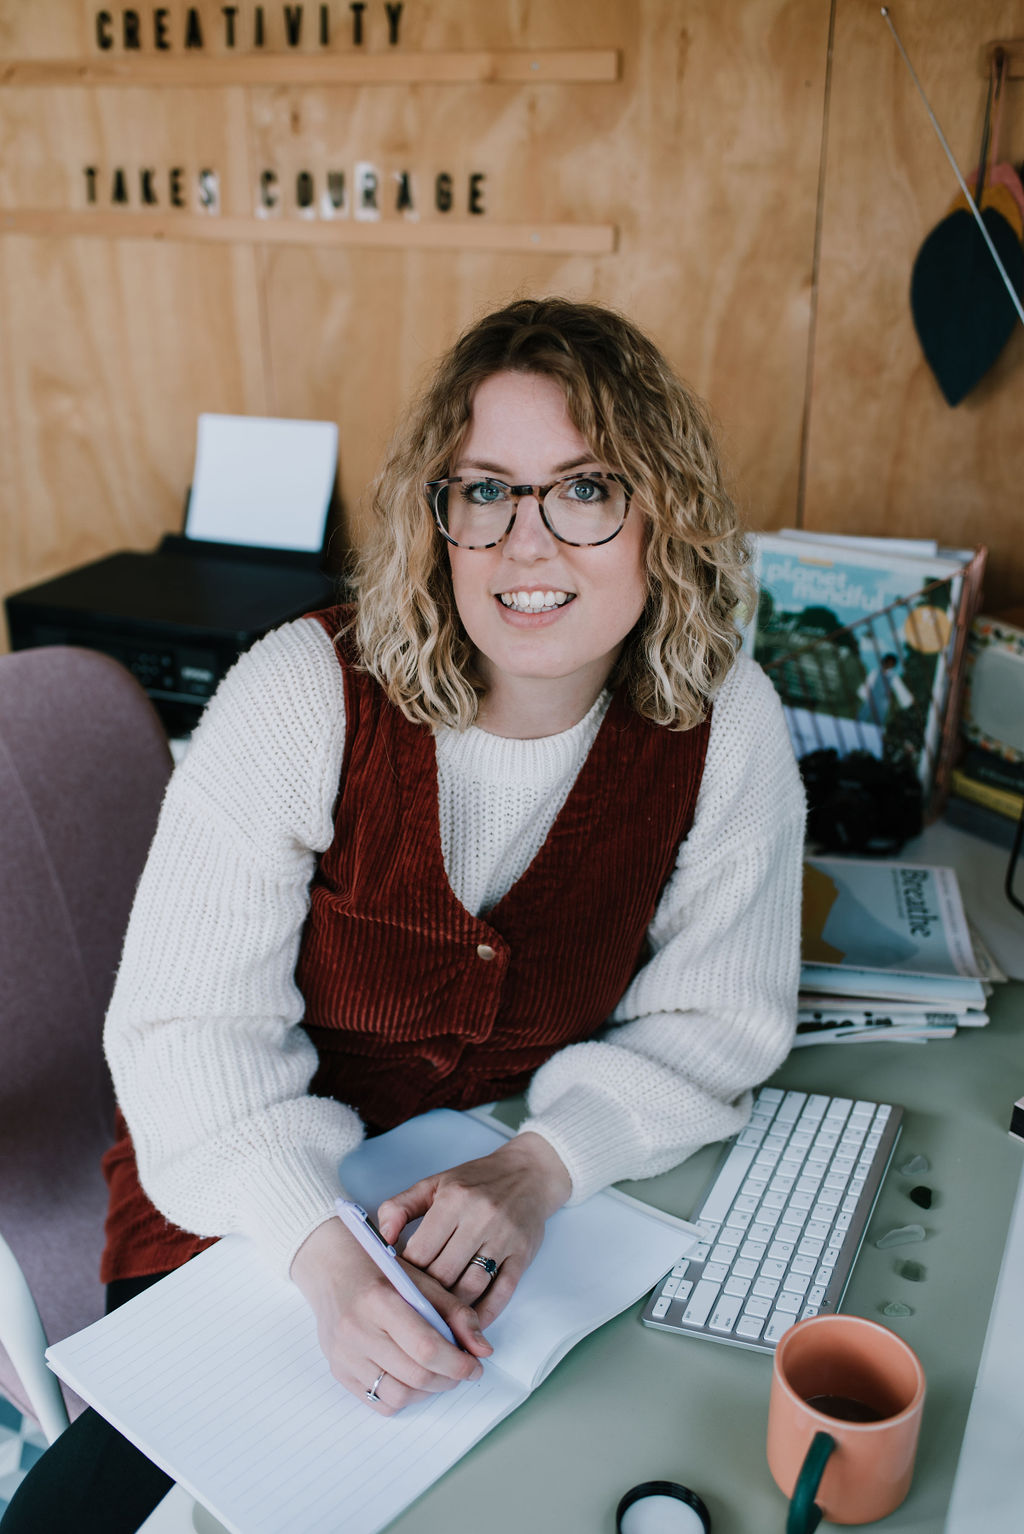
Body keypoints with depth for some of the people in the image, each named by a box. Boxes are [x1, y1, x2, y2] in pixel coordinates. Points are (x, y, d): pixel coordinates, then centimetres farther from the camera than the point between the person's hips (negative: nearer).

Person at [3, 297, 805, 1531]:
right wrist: (320, 1247, -33)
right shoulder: (306, 691, -19)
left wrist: (541, 1168, -24)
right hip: (250, 1210, -1)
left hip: (525, 1212, 2)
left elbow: (709, 1024, -6)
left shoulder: (725, 728, -12)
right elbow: (190, 1018, -18)